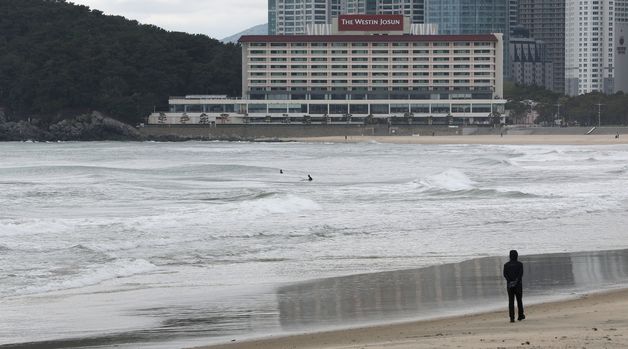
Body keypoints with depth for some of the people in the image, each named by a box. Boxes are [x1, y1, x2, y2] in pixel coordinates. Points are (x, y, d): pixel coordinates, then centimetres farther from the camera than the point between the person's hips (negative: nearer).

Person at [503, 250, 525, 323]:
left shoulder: (506, 265, 5)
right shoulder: (520, 264, -1)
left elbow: (505, 274, -9)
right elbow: (521, 274, -14)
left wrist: (510, 282, -17)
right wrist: (516, 282, -20)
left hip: (509, 285, 1)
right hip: (518, 285, -1)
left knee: (511, 301, 0)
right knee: (519, 300, 14)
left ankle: (512, 318, -8)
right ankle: (520, 316, 25)